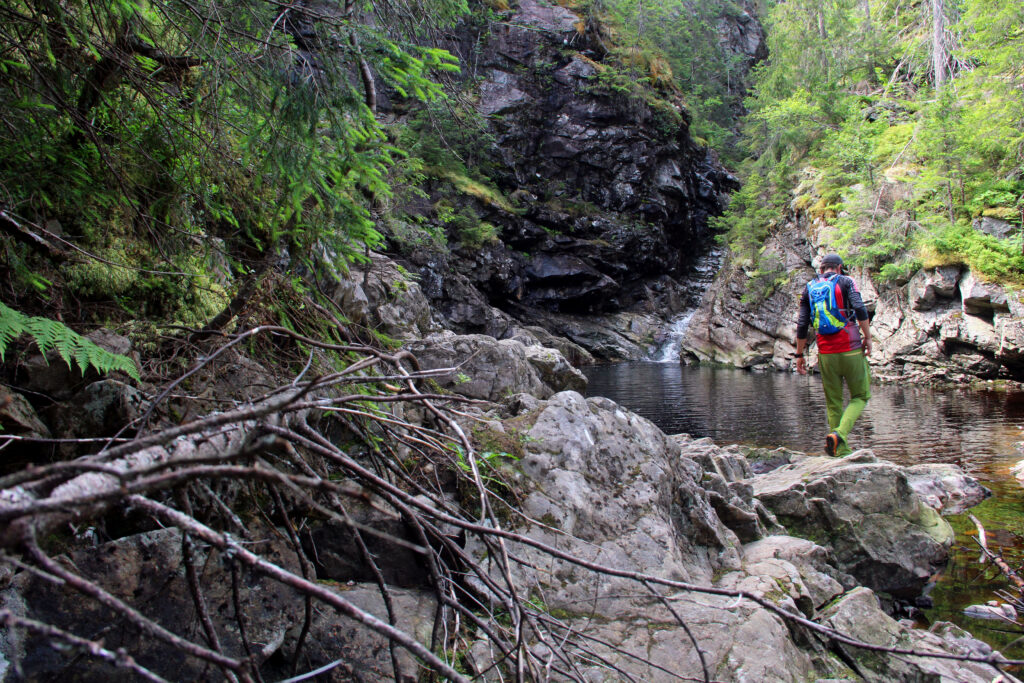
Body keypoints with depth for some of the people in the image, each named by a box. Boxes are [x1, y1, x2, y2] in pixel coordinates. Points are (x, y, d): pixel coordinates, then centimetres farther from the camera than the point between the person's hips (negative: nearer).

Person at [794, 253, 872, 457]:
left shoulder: (809, 288, 11)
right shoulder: (846, 281, 2)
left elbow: (802, 325, 6)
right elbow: (860, 309, -15)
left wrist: (799, 354, 12)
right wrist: (868, 337, -8)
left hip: (826, 352, 3)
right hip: (851, 349, -3)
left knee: (833, 403, 11)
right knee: (860, 396, 9)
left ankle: (841, 450, 13)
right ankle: (839, 434, -13)